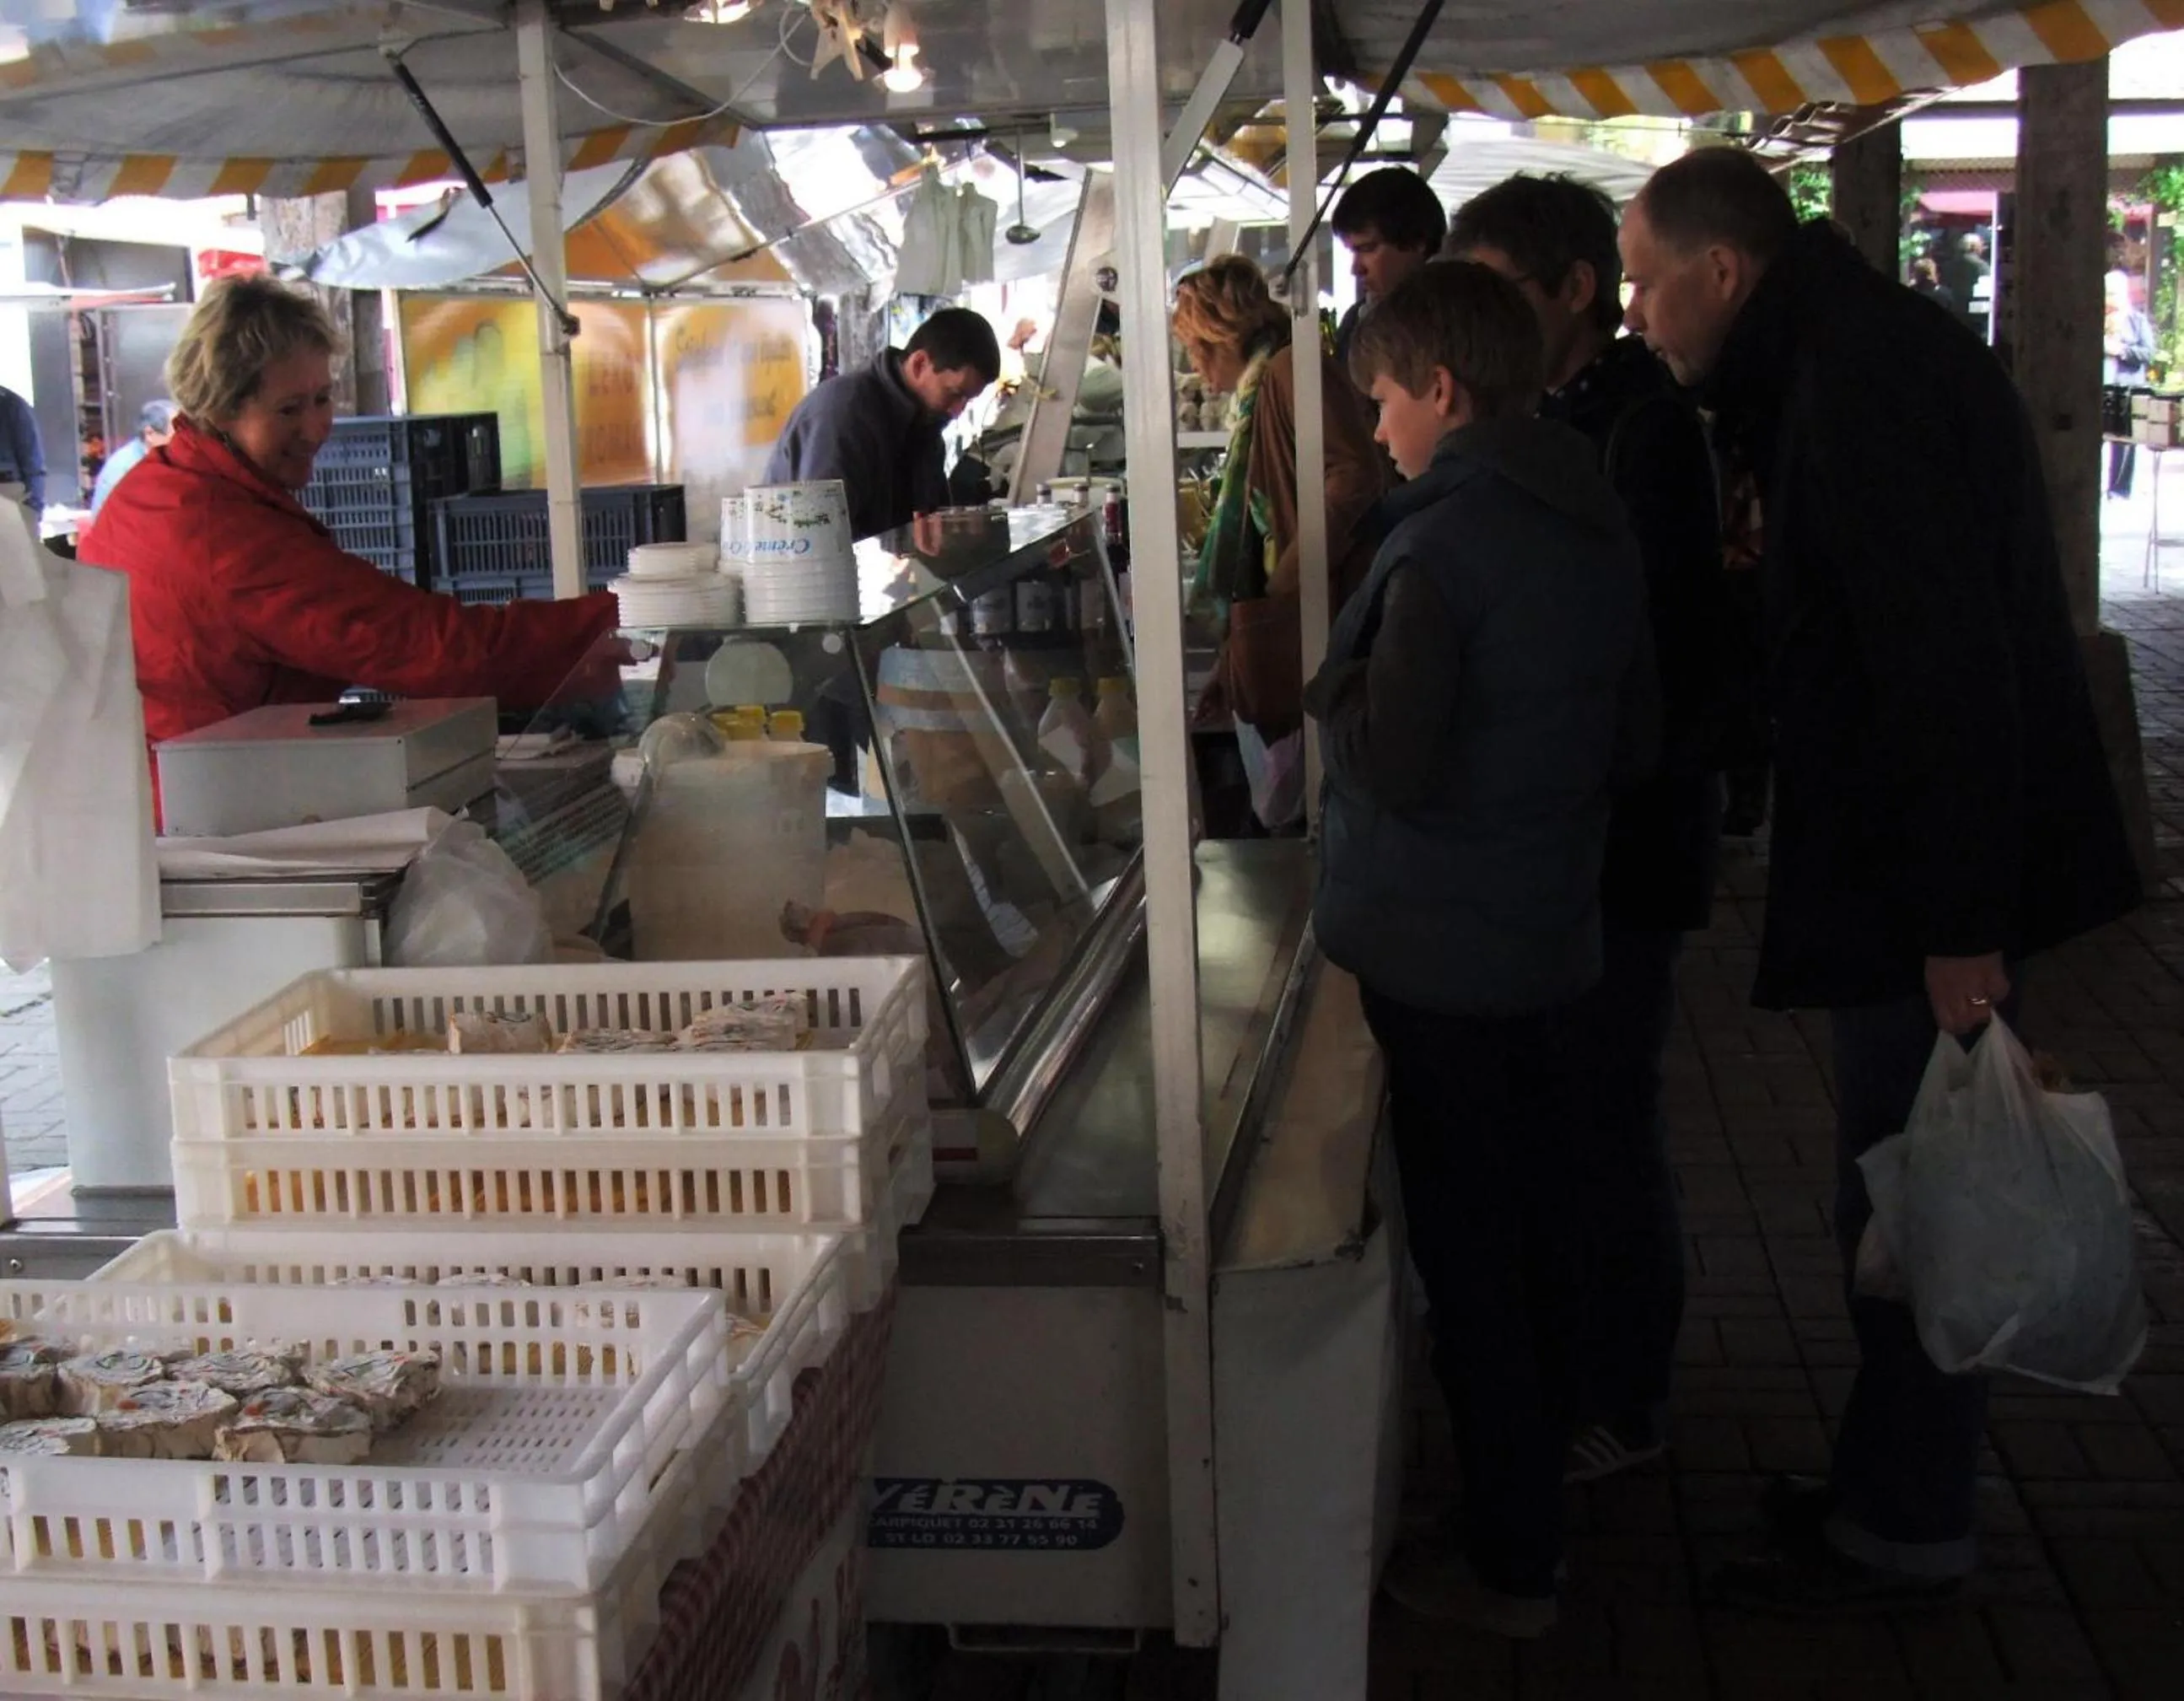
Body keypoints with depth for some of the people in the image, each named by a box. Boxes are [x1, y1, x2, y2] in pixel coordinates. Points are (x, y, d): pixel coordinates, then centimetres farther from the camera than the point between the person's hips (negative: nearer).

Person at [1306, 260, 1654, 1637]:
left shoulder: (1445, 545, -20)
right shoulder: (1599, 525, 5)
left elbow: (1392, 763, -23)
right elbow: (1633, 737, 12)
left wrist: (1331, 683, -6)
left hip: (1435, 954, -8)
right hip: (1555, 935, 8)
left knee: (1469, 1253, 2)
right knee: (1543, 1216, 20)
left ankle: (1510, 1562, 13)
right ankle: (1543, 1484, 37)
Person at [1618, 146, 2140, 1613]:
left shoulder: (1865, 381, -20)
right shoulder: (1859, 356, 13)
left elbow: (1948, 660, -26)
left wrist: (1961, 916, -25)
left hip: (1929, 881, -10)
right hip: (1921, 867, 10)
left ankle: (1903, 1533, 16)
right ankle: (1895, 1483, 33)